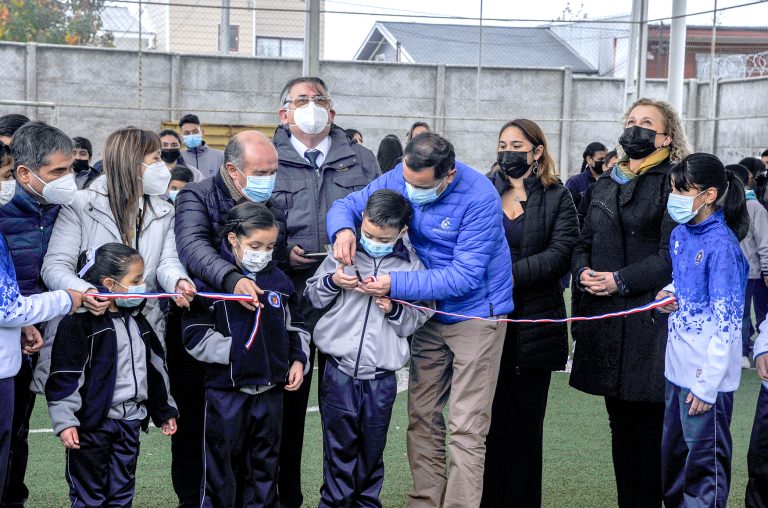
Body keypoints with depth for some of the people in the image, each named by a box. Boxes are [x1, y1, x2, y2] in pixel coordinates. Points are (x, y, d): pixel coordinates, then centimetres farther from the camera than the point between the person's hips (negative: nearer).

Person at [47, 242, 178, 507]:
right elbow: (64, 377, -15)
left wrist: (164, 411, 23)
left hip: (130, 420, 7)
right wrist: (65, 421, -19)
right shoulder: (80, 323, -13)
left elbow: (155, 369, 20)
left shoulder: (138, 322, 12)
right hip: (92, 423, -7)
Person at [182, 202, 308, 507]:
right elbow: (195, 336, -12)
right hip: (226, 391, -5)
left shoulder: (279, 280, 7)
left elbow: (295, 327, 19)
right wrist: (237, 350, -16)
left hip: (271, 390, 5)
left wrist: (298, 360, 5)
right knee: (221, 468, 4)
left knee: (265, 466, 14)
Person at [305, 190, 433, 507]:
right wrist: (332, 281, -8)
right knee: (339, 447, 4)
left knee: (372, 450, 11)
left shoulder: (413, 266, 2)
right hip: (340, 371, 0)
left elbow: (419, 319, 5)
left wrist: (395, 310, -13)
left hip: (381, 378, 0)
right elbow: (312, 297, 11)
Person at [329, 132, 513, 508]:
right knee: (421, 418, 11)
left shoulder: (479, 198, -24)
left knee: (465, 428, -6)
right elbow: (348, 204, 3)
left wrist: (395, 285, -31)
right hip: (430, 313, 6)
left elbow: (465, 276, -27)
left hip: (476, 314, -6)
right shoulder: (401, 177, -7)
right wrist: (342, 229, -22)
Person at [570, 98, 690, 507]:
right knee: (620, 423, 11)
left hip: (648, 318, -6)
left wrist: (621, 281, -15)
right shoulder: (606, 184, 18)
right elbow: (584, 243, 20)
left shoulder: (673, 182, -3)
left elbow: (672, 255, -11)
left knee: (648, 424, -3)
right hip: (605, 319, 6)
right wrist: (583, 271, -1)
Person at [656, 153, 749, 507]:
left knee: (704, 458, 4)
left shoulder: (721, 245, -18)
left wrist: (707, 384, -19)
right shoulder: (680, 234, 5)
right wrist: (669, 293, 3)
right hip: (678, 365, 8)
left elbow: (727, 321, -19)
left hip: (708, 372, -8)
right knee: (672, 451, 19)